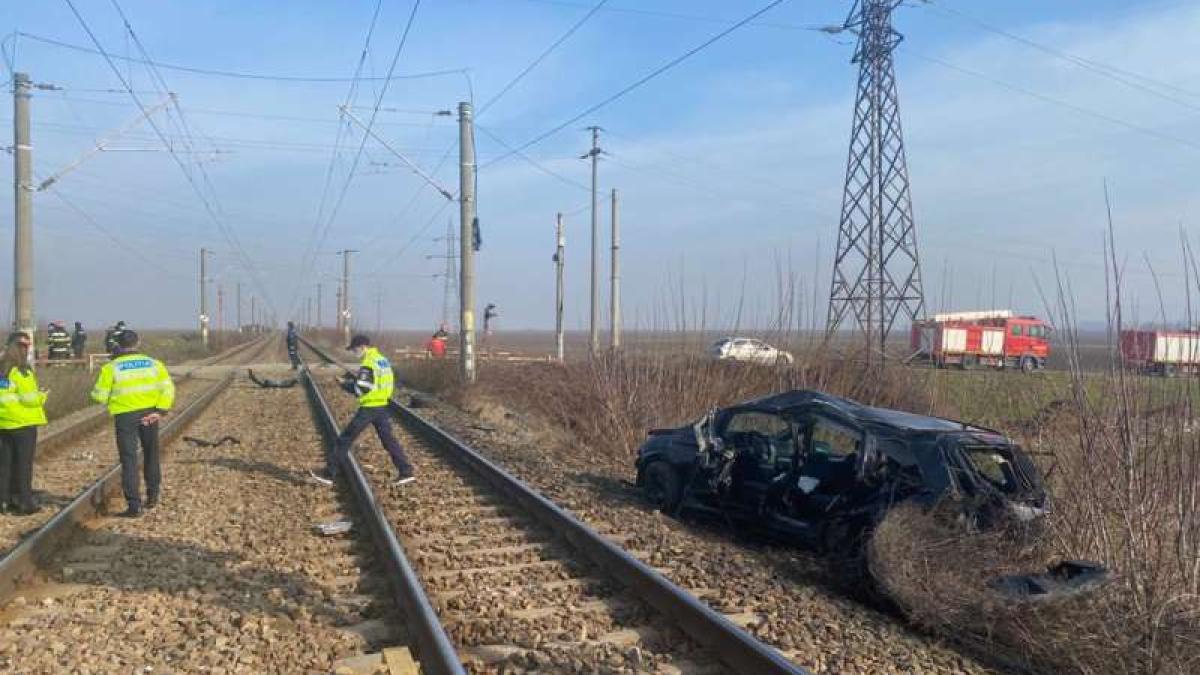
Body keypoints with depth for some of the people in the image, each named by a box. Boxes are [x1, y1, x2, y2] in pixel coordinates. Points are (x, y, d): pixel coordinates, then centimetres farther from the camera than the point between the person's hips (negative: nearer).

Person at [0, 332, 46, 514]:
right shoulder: (21, 372, -15)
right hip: (24, 423, -7)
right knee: (24, 463, 1)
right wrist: (42, 397, 2)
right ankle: (24, 502, 5)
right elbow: (29, 398, -17)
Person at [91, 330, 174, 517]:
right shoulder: (154, 363, 5)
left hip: (125, 416, -3)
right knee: (151, 454, 20)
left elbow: (100, 396, -5)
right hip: (149, 415, 3)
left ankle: (134, 505, -2)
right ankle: (153, 495, 29)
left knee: (129, 459, 1)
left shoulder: (111, 368, -3)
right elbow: (168, 388, -4)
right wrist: (160, 411, -7)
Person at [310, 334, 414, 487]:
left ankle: (329, 474, 5)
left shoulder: (368, 364, -15)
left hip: (369, 408, -8)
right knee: (388, 439, 11)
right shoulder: (383, 360, 12)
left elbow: (360, 389, -18)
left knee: (345, 439, 0)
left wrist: (345, 384, -1)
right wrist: (355, 379, 13)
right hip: (382, 406, 8)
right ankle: (406, 472, 7)